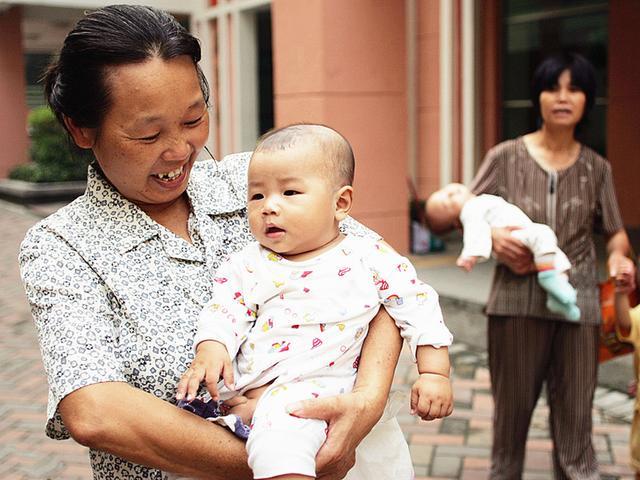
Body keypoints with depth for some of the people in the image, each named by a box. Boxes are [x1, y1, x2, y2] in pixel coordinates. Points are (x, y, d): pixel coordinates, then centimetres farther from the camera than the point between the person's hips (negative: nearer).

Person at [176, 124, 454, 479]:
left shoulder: (370, 259, 3)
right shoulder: (249, 265, 10)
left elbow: (419, 307, 5)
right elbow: (224, 310, 6)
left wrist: (434, 374, -1)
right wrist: (211, 349, -15)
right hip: (241, 390, -1)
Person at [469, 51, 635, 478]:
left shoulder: (596, 169, 5)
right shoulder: (506, 157, -1)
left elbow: (615, 232, 10)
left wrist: (617, 255, -12)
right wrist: (491, 234, -17)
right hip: (518, 300, -1)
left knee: (574, 416, 7)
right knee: (512, 408, 12)